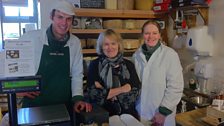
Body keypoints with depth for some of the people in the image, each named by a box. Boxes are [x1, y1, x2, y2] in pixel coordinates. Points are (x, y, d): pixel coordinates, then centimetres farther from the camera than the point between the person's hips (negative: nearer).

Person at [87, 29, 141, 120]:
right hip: (102, 115, -1)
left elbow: (135, 91, -4)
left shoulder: (128, 64, 5)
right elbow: (95, 94, -9)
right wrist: (122, 89, -7)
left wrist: (106, 92, -10)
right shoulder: (95, 65, 0)